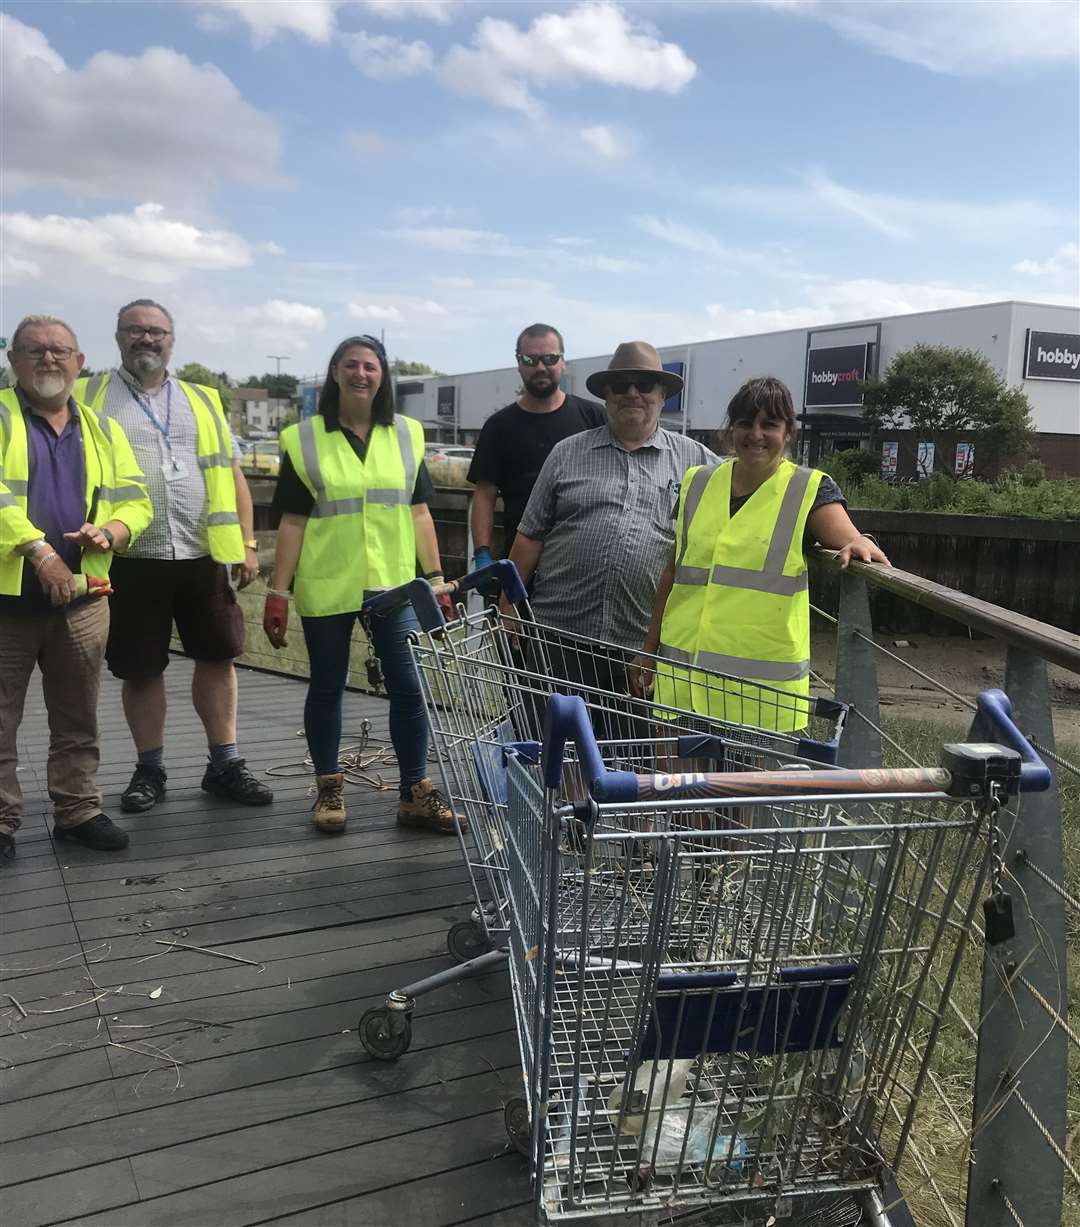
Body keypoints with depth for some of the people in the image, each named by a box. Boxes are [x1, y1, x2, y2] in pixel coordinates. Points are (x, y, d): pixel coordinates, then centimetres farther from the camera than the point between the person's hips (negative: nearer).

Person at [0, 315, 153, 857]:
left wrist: (109, 532, -11)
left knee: (77, 717, 12)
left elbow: (135, 501, 9)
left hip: (82, 596, 4)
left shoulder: (102, 429, 13)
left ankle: (78, 809, 24)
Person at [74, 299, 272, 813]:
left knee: (218, 655, 6)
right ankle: (149, 770, 21)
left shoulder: (203, 401, 14)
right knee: (141, 669, 6)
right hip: (131, 559, -2)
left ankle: (224, 764, 17)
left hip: (203, 556, 3)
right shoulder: (91, 398, 5)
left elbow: (230, 474, 12)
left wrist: (246, 542, 5)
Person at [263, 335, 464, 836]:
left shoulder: (405, 435, 7)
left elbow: (419, 513, 9)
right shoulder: (304, 440, 1)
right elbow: (292, 523, 0)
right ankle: (329, 790, 25)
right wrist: (277, 592, -4)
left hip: (393, 585, 2)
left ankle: (416, 794, 12)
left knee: (409, 686, 0)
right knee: (327, 687, 10)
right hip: (326, 587, -1)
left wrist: (436, 577, 4)